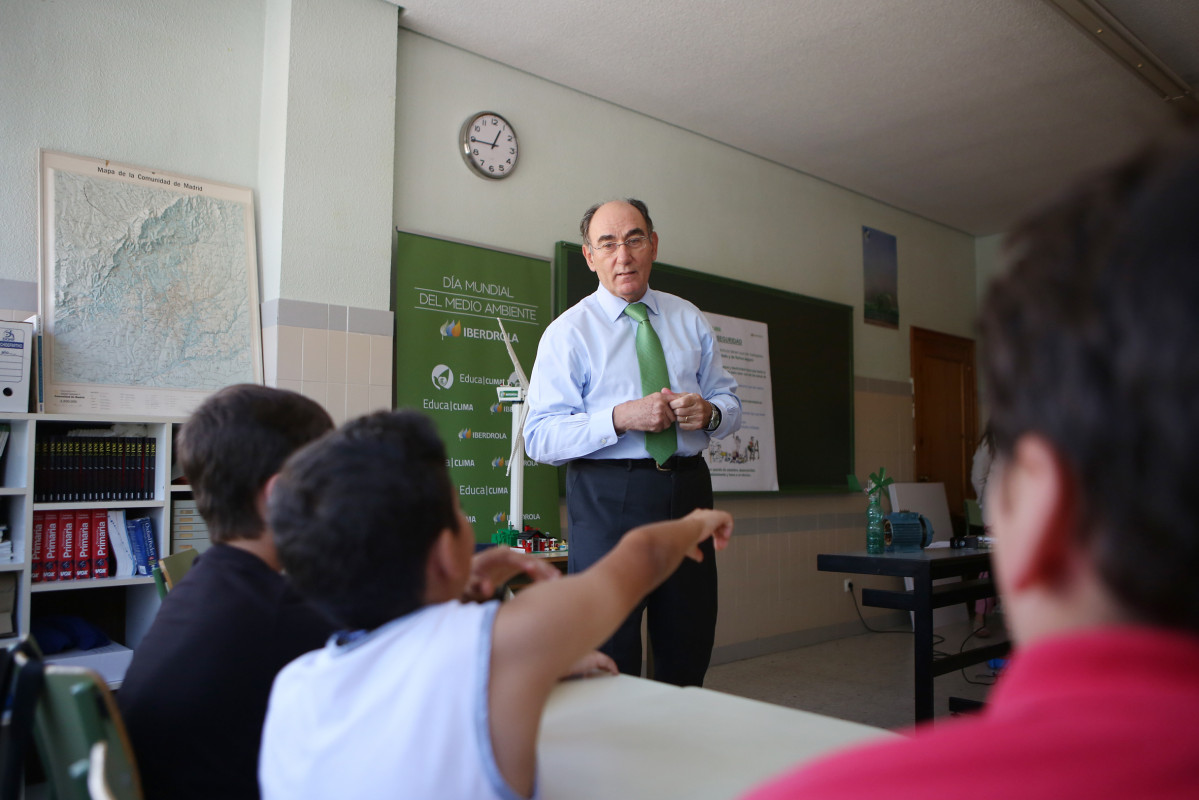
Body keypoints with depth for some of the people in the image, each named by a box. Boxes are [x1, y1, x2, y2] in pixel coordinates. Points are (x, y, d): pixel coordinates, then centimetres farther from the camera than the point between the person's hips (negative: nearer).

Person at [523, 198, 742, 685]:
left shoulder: (689, 320, 13)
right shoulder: (569, 331, -1)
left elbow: (730, 401, 16)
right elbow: (540, 438, -9)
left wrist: (709, 412, -8)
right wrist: (620, 419, -22)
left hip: (688, 487, 4)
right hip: (608, 496, -4)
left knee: (689, 654, 13)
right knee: (608, 660, 0)